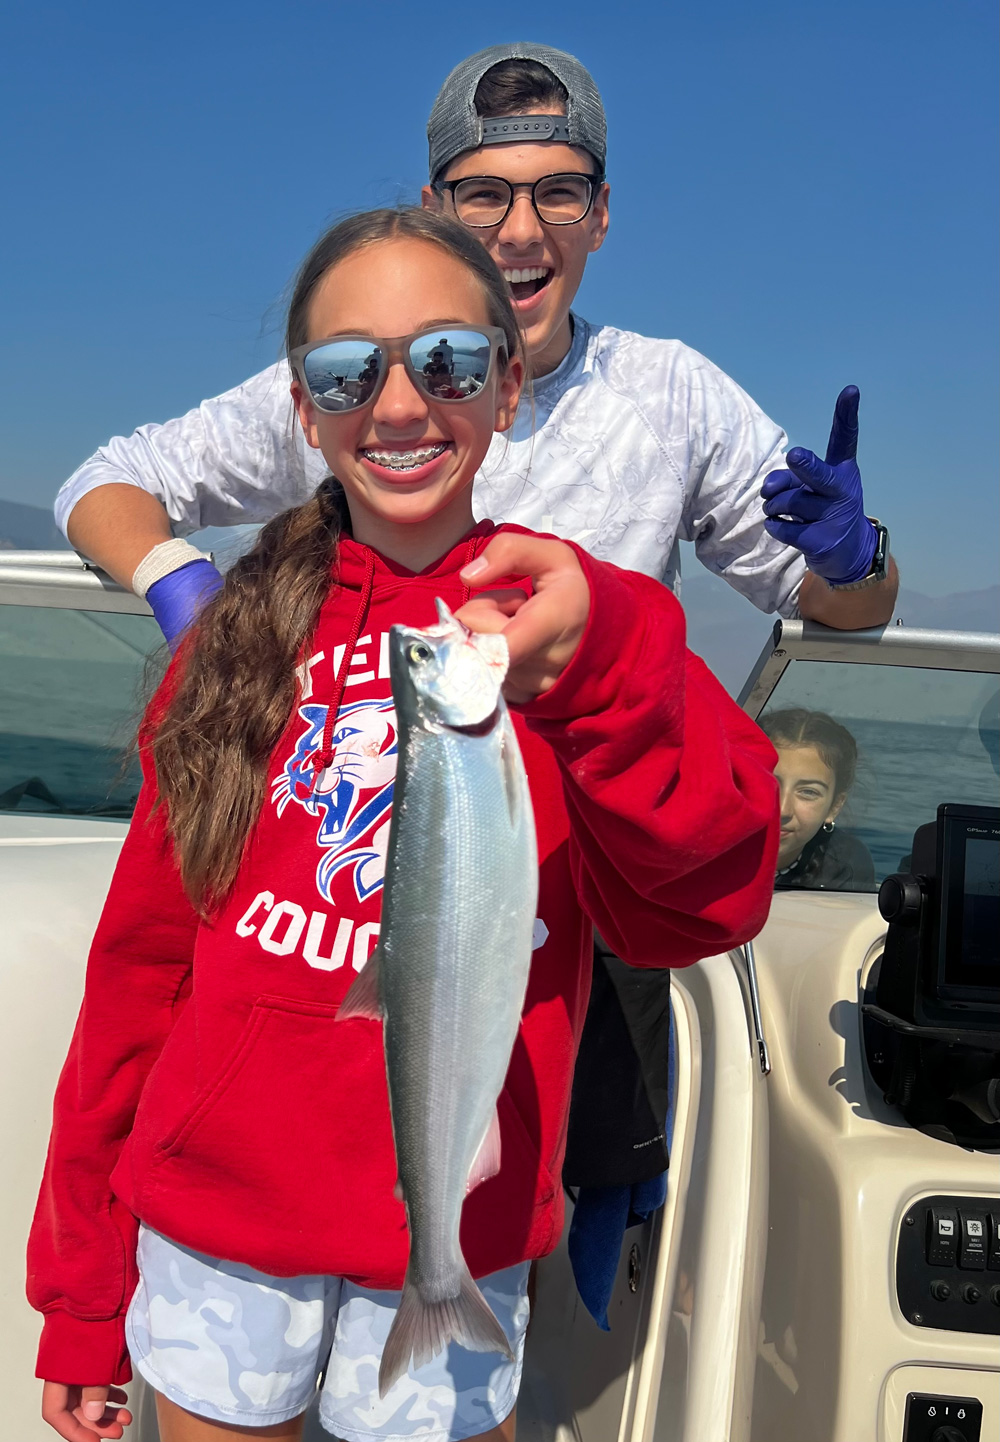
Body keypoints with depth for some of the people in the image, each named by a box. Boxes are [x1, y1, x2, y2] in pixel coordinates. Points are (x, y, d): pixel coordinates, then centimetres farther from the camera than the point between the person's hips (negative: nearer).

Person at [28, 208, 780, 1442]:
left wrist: (598, 672, -37)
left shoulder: (576, 619, -5)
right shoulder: (244, 634, 0)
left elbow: (699, 909, -19)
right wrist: (81, 1299, 6)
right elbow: (140, 961, 3)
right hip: (212, 1222, 2)